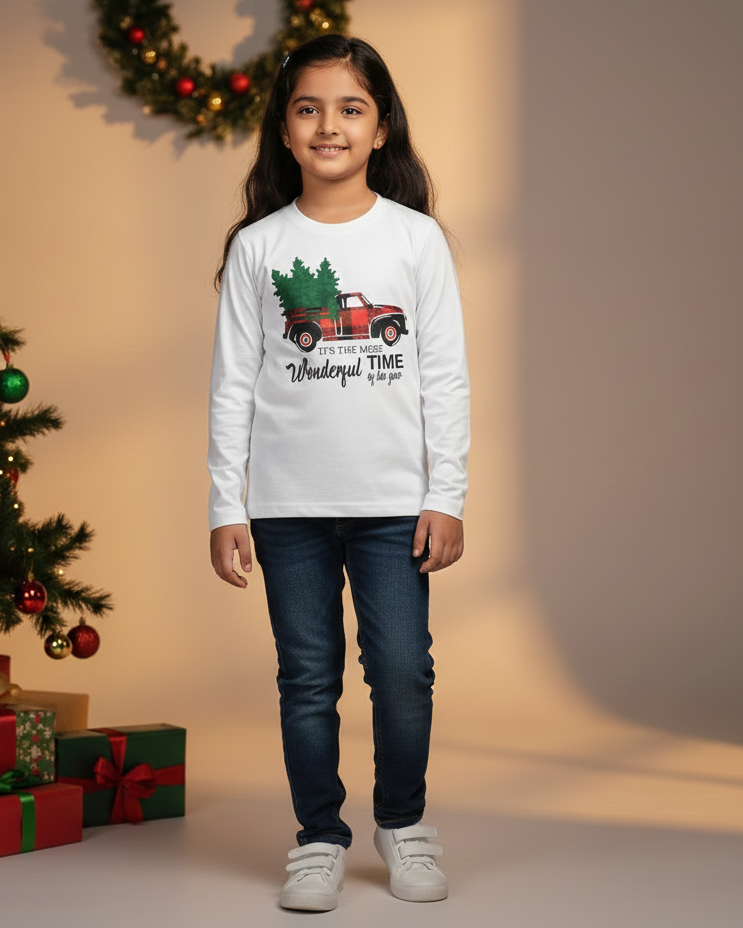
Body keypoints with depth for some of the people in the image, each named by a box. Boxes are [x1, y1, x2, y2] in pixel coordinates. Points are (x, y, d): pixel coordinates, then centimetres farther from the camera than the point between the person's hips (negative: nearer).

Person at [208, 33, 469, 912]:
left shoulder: (417, 238, 3)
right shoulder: (257, 246, 3)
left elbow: (446, 376, 3)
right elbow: (233, 384, 4)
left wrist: (447, 497, -2)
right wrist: (225, 507, 0)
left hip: (393, 500, 0)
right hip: (288, 503, 1)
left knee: (402, 668, 0)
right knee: (307, 677, 6)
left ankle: (403, 822, 22)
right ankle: (319, 838, 20)